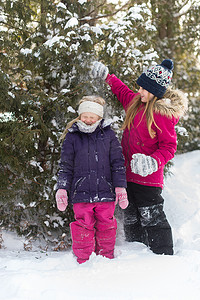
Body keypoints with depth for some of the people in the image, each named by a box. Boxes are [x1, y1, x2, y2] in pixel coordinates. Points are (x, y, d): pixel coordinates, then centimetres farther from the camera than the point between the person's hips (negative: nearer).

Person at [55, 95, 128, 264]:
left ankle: (106, 259, 24)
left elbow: (118, 163, 8)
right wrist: (62, 189, -1)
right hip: (81, 193, 0)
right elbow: (66, 167, 8)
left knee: (106, 227, 7)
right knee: (84, 228, 0)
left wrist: (120, 187, 1)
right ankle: (83, 261, 14)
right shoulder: (72, 137, 5)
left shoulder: (108, 135, 6)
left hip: (105, 192, 1)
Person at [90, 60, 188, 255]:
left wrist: (153, 162, -31)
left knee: (152, 218, -5)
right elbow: (123, 92, 32)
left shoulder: (162, 114, -14)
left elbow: (169, 147, -15)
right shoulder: (136, 102, 8)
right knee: (131, 220, 14)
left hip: (148, 178, -8)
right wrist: (106, 76, 33)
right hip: (129, 174, 8)